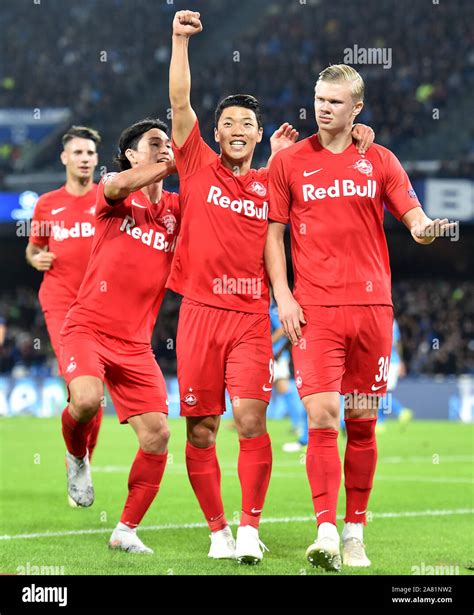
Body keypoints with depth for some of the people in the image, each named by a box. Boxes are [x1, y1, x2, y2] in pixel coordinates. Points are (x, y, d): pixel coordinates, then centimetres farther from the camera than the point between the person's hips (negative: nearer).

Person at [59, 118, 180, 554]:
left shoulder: (178, 208, 10)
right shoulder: (112, 193, 1)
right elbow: (124, 184, -24)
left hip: (135, 343, 4)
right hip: (88, 326, -4)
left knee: (156, 435, -7)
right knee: (87, 398, -31)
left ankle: (126, 530, 10)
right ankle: (77, 457, 4)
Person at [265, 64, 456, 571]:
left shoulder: (380, 162, 9)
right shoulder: (289, 162, 6)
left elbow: (413, 216, 6)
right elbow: (272, 232, 8)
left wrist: (424, 227, -19)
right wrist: (282, 296, -3)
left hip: (371, 307, 2)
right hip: (314, 309, -2)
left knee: (362, 422, 5)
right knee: (321, 416, -13)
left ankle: (355, 533, 14)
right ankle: (326, 533, -16)